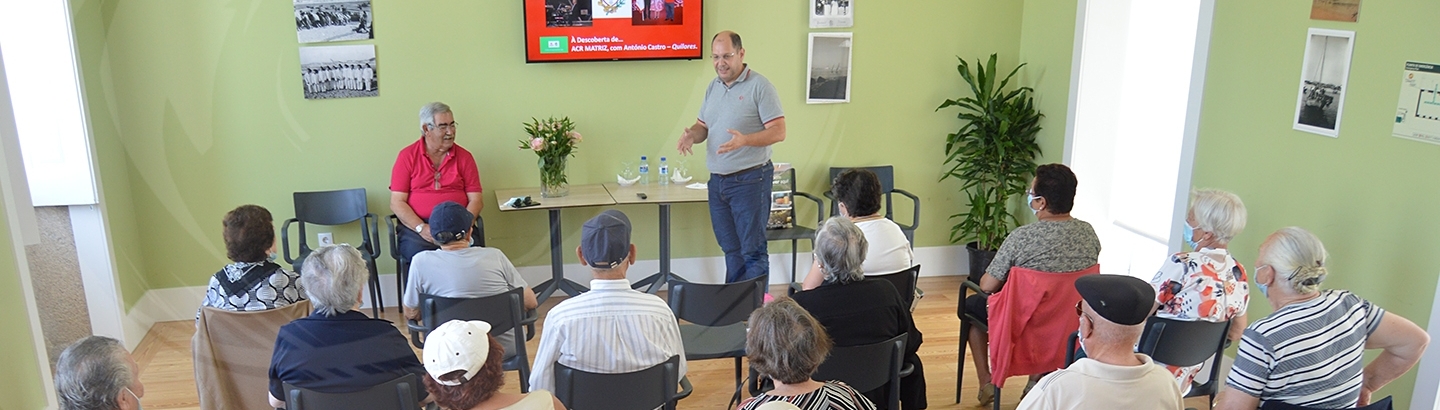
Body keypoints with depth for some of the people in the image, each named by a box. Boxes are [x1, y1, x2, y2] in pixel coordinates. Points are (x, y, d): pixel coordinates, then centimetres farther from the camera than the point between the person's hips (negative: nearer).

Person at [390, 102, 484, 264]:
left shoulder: (464, 157, 10)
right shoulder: (407, 156, 6)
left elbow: (476, 199, 6)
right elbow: (397, 202, 2)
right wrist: (421, 228, -13)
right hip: (416, 227, -1)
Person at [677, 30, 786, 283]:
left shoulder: (759, 86, -10)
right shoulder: (713, 87, 12)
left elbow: (778, 131, -15)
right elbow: (703, 126, 19)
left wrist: (744, 140, -30)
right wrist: (691, 135, -5)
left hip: (749, 180, -7)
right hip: (717, 180, 7)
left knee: (753, 250, -2)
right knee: (730, 248, 16)